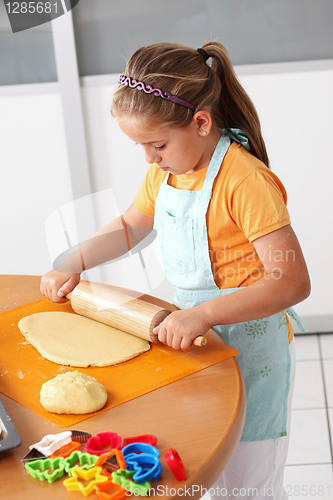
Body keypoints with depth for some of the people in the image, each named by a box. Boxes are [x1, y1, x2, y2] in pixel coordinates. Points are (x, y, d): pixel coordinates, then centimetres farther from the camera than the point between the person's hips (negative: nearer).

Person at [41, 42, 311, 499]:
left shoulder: (245, 182, -25)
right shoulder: (164, 171, 2)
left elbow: (293, 283, -29)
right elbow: (130, 226, 21)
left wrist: (202, 314, -36)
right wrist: (73, 267, 9)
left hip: (248, 350, -7)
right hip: (195, 338, 7)